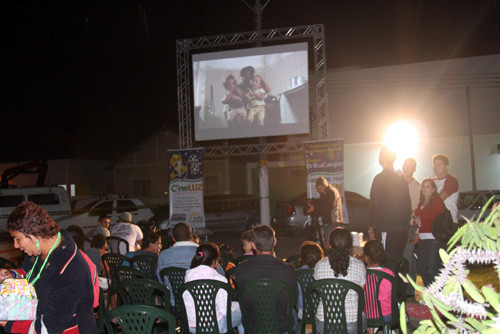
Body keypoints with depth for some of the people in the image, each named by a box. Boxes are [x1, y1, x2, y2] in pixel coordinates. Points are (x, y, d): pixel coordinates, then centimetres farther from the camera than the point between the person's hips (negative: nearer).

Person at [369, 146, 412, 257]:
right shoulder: (402, 179, 10)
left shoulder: (380, 178, -11)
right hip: (403, 229, 7)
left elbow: (375, 205, -12)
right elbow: (408, 204, 15)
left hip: (388, 230, -7)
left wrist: (371, 228, -7)